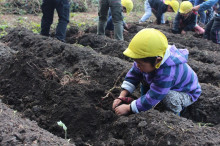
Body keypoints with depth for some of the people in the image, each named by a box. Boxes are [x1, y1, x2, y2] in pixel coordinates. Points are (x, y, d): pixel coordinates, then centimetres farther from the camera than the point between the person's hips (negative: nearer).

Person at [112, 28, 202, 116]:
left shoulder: (167, 74, -45)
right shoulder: (148, 58, -21)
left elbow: (152, 98, -38)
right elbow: (133, 75, -8)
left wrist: (128, 108, -29)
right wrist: (121, 97, -16)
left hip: (188, 93, -7)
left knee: (169, 97, -38)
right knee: (143, 77, -7)